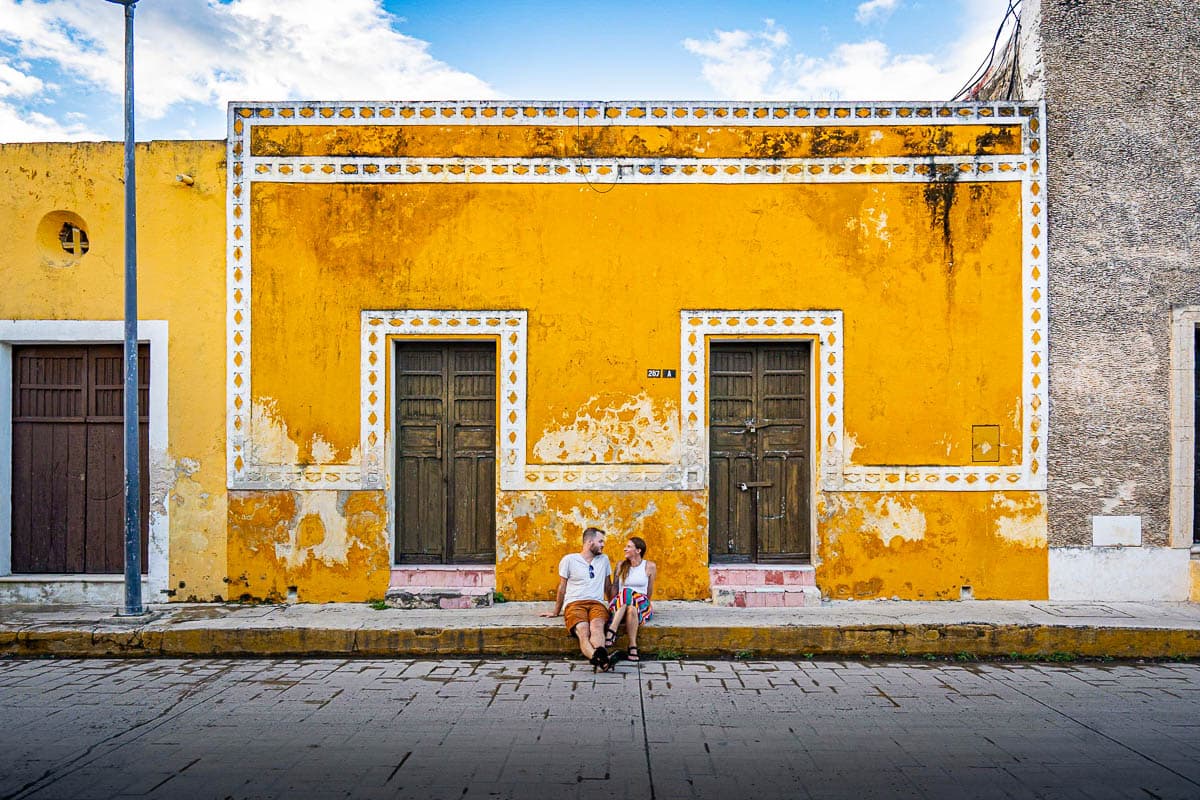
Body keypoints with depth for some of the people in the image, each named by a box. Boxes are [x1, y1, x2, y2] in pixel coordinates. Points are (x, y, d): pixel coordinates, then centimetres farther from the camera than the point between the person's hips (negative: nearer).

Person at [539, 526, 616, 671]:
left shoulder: (604, 560, 20)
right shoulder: (569, 559, 10)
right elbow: (562, 588, 17)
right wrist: (556, 612, 22)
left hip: (596, 603, 2)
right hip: (574, 604, -2)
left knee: (597, 626, -36)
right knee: (583, 631, -36)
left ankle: (599, 657, -66)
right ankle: (600, 659, -65)